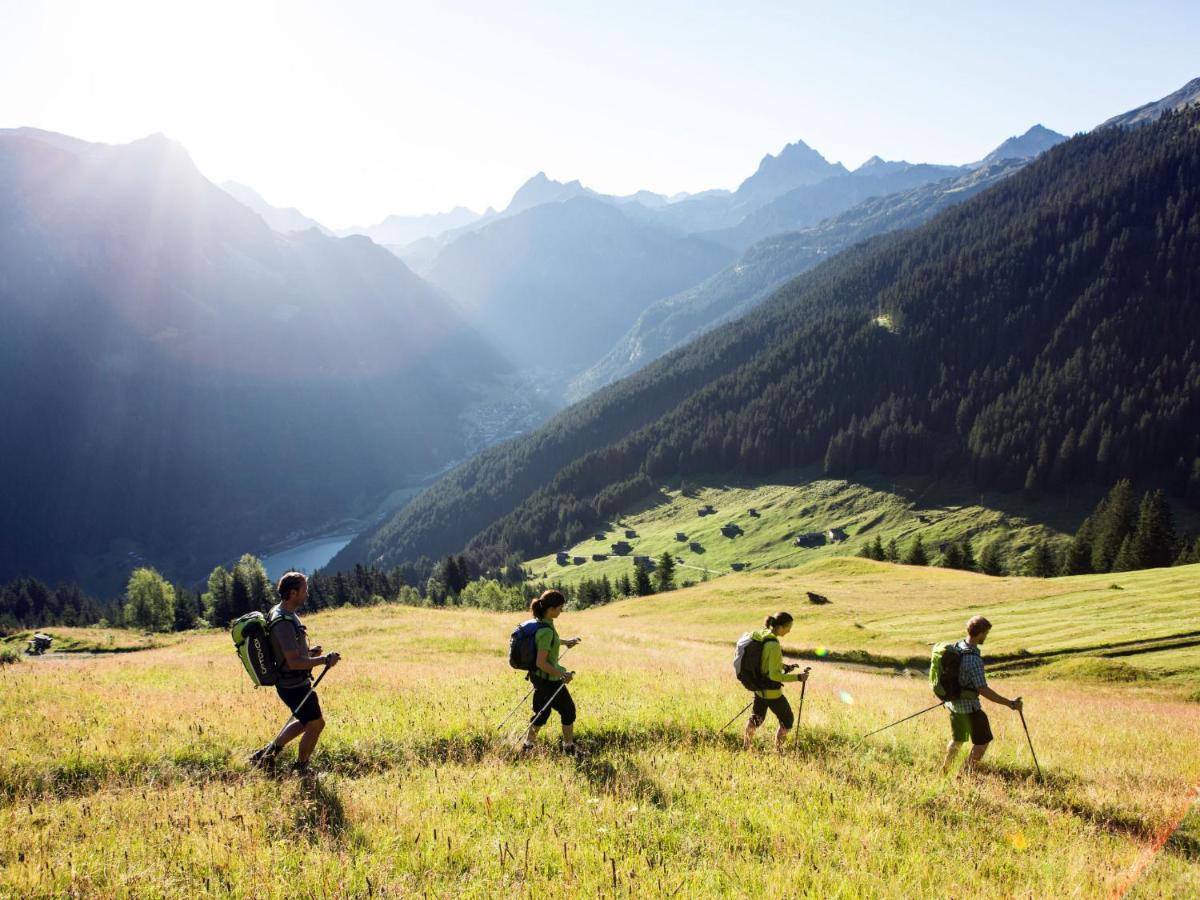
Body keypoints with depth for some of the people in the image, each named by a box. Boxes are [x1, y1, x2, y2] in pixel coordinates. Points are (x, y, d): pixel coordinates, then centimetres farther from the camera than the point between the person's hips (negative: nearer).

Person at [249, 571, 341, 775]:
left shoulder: (277, 612, 5)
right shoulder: (284, 623, -27)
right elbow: (294, 662, -30)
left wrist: (308, 652, 9)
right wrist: (324, 660, -22)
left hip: (289, 682, 10)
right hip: (295, 685, -10)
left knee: (306, 721, 25)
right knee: (315, 724, 6)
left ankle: (270, 751, 30)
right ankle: (300, 768, 23)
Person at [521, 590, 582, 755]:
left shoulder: (541, 623, 0)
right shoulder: (547, 631, -29)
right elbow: (541, 663, -29)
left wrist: (566, 642, 32)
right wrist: (562, 675, -23)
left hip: (539, 677, 9)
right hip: (548, 679, -9)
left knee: (542, 712, 21)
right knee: (568, 710, 10)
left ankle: (528, 745, 28)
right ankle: (569, 748, 24)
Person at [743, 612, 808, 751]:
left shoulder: (760, 635, -3)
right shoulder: (774, 646, -29)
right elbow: (774, 675, -27)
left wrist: (783, 667, 9)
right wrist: (797, 677, -22)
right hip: (772, 692, -8)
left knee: (756, 718, 28)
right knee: (787, 721, 14)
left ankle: (745, 747, 39)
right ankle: (778, 750, 22)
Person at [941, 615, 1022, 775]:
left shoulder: (956, 647, -2)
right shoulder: (974, 659, -28)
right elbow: (984, 690, -28)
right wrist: (1010, 703, -24)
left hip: (953, 702, 8)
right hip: (969, 706, -8)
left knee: (958, 740, 24)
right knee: (982, 741, 10)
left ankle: (944, 771, 33)